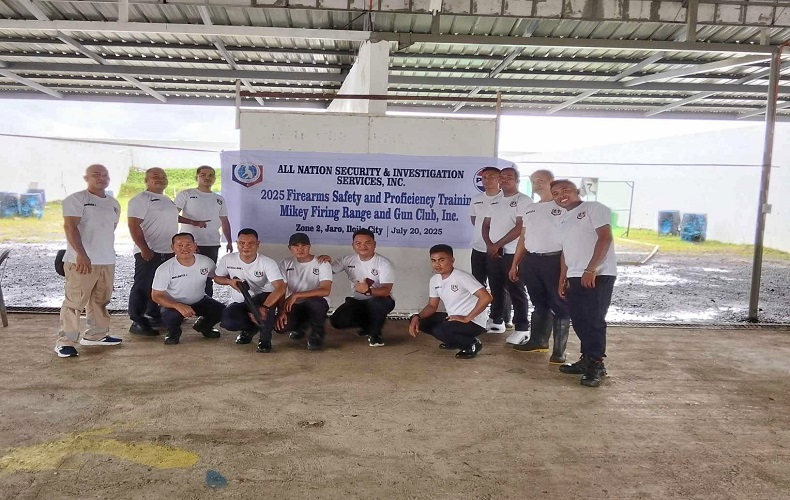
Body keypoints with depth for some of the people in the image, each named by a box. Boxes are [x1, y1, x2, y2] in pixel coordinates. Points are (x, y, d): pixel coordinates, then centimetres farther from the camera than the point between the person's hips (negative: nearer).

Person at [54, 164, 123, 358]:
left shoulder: (114, 203, 15)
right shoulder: (76, 199, -7)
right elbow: (70, 227, -17)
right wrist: (81, 254, -26)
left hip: (107, 261, 7)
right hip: (81, 260, -7)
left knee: (100, 300, 14)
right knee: (74, 302, -5)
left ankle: (95, 334, 25)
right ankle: (65, 341, 0)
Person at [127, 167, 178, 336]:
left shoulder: (168, 200, 18)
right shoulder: (140, 199, -8)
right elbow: (134, 225, -16)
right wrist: (144, 249, -23)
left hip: (168, 252, 9)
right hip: (149, 253, -9)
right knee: (143, 287, -5)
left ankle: (154, 316, 25)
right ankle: (137, 322, -1)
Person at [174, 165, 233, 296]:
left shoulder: (219, 200, 14)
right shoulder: (186, 195, 0)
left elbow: (224, 222, 18)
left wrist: (229, 241, 10)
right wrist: (194, 222, -17)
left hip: (212, 245, 4)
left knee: (208, 277, 8)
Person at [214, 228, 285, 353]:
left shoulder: (268, 263, -20)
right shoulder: (227, 259, -10)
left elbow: (280, 288, -32)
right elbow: (217, 278, 9)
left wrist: (264, 308, -48)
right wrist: (229, 281, -16)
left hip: (264, 300, -3)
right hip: (240, 303, 3)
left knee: (265, 302, -40)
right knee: (227, 321, -29)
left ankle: (265, 339, -14)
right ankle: (250, 328, 7)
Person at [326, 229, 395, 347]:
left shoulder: (385, 263, -16)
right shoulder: (348, 260, -2)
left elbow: (386, 290, -27)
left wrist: (368, 290, -48)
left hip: (379, 300, -5)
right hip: (357, 301, 5)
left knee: (376, 302, -40)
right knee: (337, 321, -18)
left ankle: (374, 333, -9)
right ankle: (368, 325, 12)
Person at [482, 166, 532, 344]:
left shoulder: (523, 200, -7)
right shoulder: (495, 202, 16)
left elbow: (520, 227, -15)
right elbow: (486, 225, 16)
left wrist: (497, 245, -13)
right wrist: (489, 244, -4)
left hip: (513, 253, -7)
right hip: (492, 252, 7)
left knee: (516, 291, -3)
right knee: (496, 289, 15)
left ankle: (522, 329, 2)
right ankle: (496, 320, 28)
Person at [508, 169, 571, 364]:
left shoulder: (563, 207, -3)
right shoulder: (530, 209, 17)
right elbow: (523, 237, 20)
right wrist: (515, 263, 16)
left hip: (554, 260, -6)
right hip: (531, 260, 6)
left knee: (559, 305, 0)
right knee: (539, 303, 15)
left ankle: (559, 350, 5)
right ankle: (538, 341, 26)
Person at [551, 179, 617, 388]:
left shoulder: (593, 208, -3)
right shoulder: (564, 219, 21)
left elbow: (605, 237, -13)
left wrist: (590, 270, -20)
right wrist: (562, 279, 16)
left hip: (598, 275, -8)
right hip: (574, 277, 8)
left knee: (594, 321, -6)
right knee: (579, 321, 9)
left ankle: (596, 365, 3)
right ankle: (587, 360, 20)